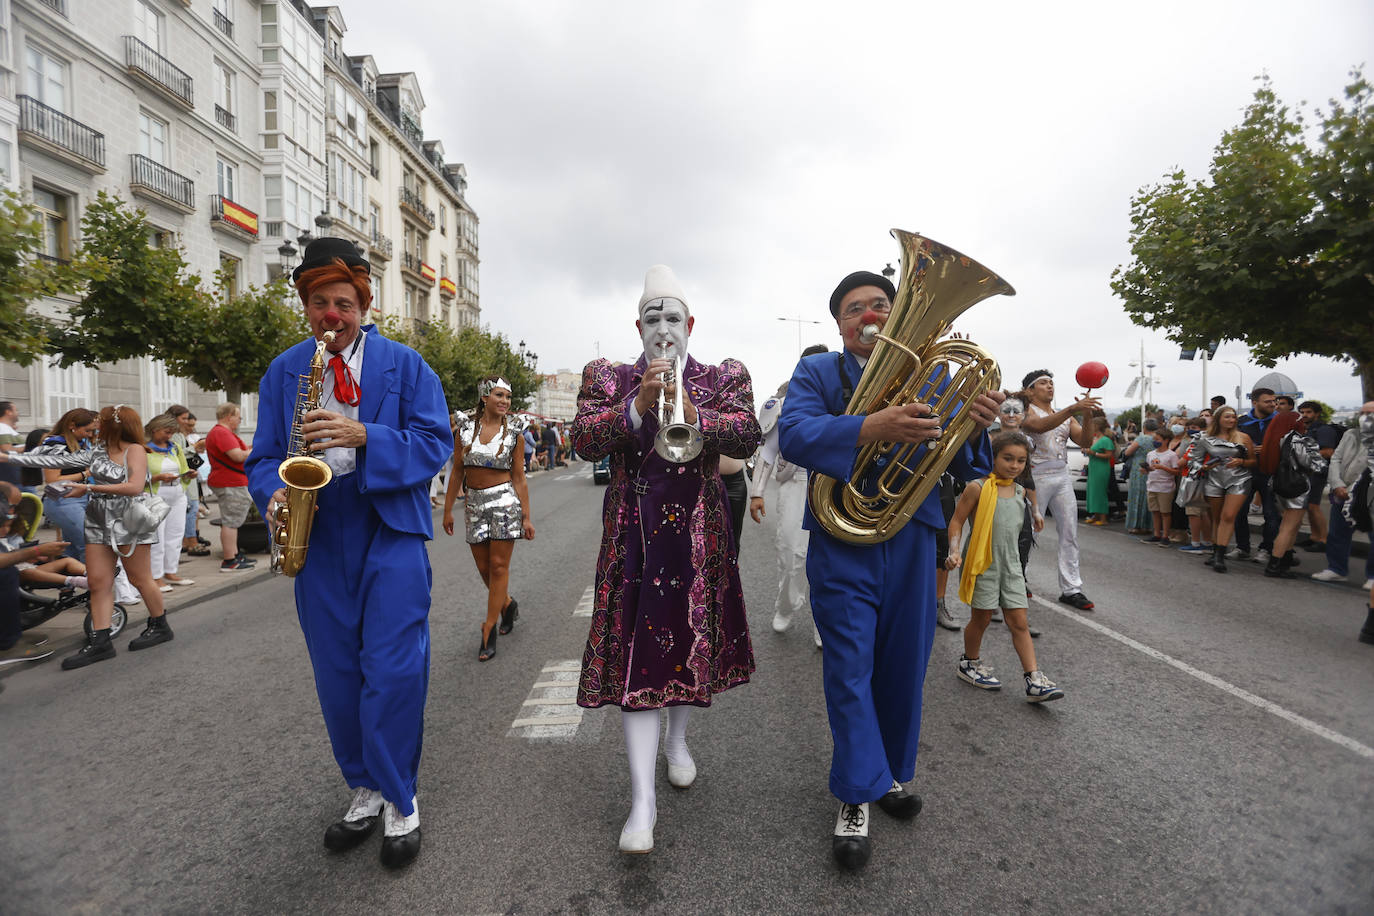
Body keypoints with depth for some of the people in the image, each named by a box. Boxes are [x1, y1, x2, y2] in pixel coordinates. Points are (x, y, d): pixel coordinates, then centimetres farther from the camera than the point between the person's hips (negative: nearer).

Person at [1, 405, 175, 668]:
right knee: (98, 582, 3)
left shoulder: (135, 450, -10)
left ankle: (160, 627, 18)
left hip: (128, 523, -7)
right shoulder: (97, 451, 11)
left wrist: (89, 488, -17)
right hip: (99, 522, 7)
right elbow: (60, 460, 11)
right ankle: (100, 641, 6)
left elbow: (134, 487, -21)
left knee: (139, 578, 3)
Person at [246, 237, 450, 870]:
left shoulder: (405, 364, 2)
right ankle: (365, 792, 29)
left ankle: (399, 803, 12)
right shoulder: (283, 372, 12)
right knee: (338, 676, 11)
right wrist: (274, 493, -9)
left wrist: (364, 436, -20)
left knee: (393, 670, -7)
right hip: (318, 538, 4)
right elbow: (263, 457, 13)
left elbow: (435, 442, -5)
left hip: (391, 532, -3)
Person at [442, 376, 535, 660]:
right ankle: (507, 605, 37)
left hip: (505, 500, -3)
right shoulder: (465, 427, 2)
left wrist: (527, 516, -2)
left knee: (498, 565, -3)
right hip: (474, 503, 3)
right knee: (484, 567, 9)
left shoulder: (514, 432, -1)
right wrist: (448, 509, 6)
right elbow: (457, 472, 6)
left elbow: (519, 477, 0)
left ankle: (489, 630, 6)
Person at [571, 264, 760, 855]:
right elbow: (583, 441, -7)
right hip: (634, 533, -1)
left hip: (699, 530, 2)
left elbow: (748, 437, -9)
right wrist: (637, 407, -21)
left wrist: (695, 415, -26)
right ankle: (642, 799, 1)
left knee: (693, 635, 13)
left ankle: (677, 739, 41)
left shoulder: (725, 377, 7)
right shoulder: (607, 377, 8)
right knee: (635, 650, -5)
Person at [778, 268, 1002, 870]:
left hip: (912, 541, 3)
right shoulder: (816, 373, 1)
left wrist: (976, 427, -20)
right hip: (843, 540, -3)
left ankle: (892, 772, 36)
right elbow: (792, 434, -19)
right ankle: (857, 797, 15)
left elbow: (965, 469, 3)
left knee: (904, 666, 14)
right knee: (849, 667, 1)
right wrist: (871, 428, -35)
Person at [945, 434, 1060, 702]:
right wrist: (954, 551, -19)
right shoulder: (978, 488, -11)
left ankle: (1034, 680, 3)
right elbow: (957, 521, -10)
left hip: (1011, 564, 5)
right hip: (982, 563, -5)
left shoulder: (1020, 492, 7)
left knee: (1019, 622, 3)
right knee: (982, 618, 7)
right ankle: (969, 663, 29)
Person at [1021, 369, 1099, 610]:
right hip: (1036, 478, -6)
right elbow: (1040, 426, -27)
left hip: (1062, 478, 6)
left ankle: (1070, 589, 5)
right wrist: (1073, 409, -36)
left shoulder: (1066, 415, 16)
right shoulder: (1026, 412, -3)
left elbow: (1085, 442, 4)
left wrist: (1086, 416, -13)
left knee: (1070, 534, 2)